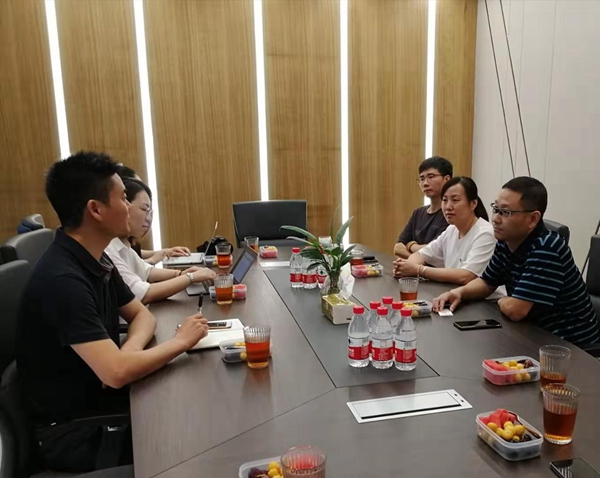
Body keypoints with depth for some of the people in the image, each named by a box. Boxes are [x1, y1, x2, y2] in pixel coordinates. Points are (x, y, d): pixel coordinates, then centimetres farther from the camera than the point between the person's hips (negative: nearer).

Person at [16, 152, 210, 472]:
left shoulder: (97, 261, 1)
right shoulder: (61, 281, -28)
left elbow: (141, 315, 9)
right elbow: (116, 373, -34)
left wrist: (128, 353, -13)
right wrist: (181, 341, -18)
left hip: (101, 399, 8)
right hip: (73, 430, -8)